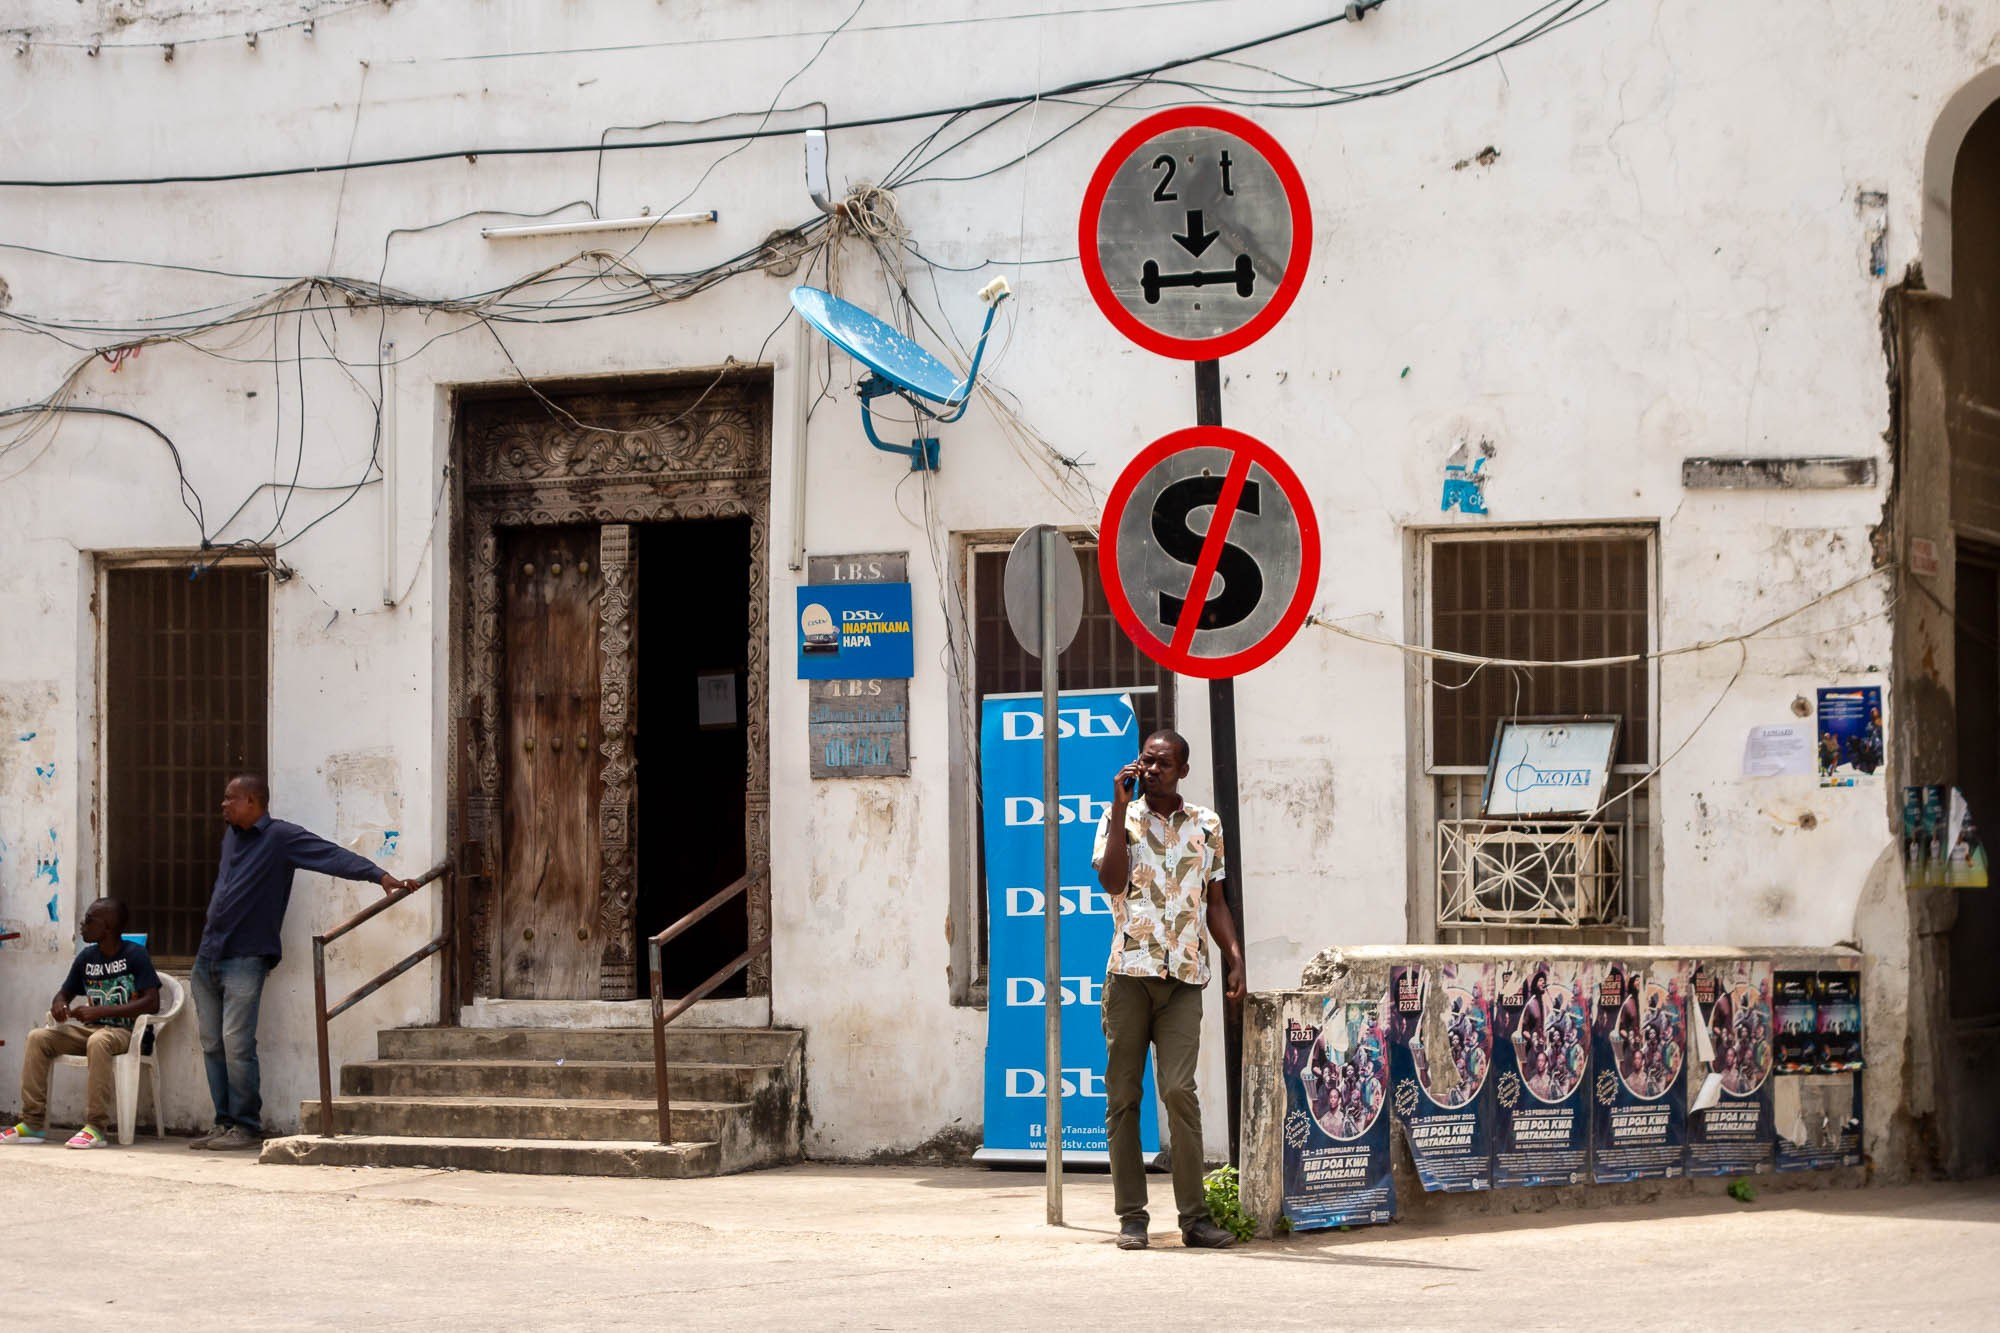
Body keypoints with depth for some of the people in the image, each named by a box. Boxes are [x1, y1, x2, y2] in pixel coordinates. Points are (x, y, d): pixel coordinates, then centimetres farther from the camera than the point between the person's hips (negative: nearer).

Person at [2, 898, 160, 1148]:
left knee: (98, 1041, -39)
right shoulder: (87, 957, 9)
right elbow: (65, 994, 21)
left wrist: (100, 1011, -22)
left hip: (125, 1032, -7)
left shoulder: (134, 955, -9)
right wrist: (59, 1005, -7)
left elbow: (152, 1003, -16)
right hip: (90, 1030, 7)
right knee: (38, 1038, -13)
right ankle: (33, 1124, -15)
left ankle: (96, 1127, -37)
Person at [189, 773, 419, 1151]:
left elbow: (333, 856, -18)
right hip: (207, 958, 8)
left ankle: (246, 1126, -6)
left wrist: (380, 875, -31)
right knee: (213, 1045, 7)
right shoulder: (231, 836, 16)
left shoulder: (280, 837, -7)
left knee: (237, 1043, -13)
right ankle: (224, 1123, 13)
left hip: (245, 960, -8)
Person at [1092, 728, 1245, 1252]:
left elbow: (1214, 901, 17)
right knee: (1123, 1095, 0)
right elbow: (1112, 881, -8)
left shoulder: (1205, 825, 14)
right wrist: (1120, 809, -6)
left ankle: (1195, 1216, -8)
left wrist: (1234, 958, 6)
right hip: (1129, 972, 0)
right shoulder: (1120, 819, 9)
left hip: (1184, 977, 0)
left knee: (1179, 1088, -12)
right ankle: (1131, 1217, 6)